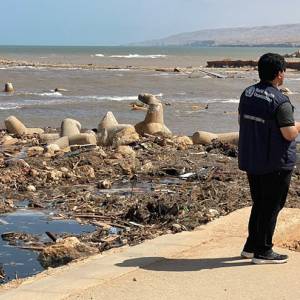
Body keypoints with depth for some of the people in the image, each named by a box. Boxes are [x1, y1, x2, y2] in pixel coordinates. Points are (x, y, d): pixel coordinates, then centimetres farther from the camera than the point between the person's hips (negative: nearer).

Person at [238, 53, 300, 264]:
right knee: (272, 207, 4)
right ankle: (262, 252, 10)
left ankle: (251, 247, 26)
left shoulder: (247, 94, 3)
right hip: (276, 163, -7)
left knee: (259, 204, 19)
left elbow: (242, 122, 14)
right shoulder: (280, 101, -19)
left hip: (250, 160, 7)